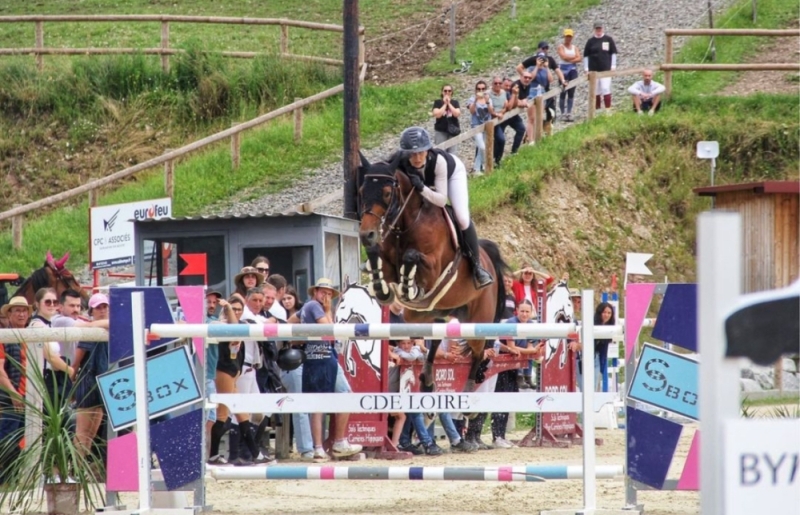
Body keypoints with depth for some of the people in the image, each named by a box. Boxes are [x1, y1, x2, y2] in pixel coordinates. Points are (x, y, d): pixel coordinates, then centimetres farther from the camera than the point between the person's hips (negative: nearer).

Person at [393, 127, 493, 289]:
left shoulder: (438, 160, -44)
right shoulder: (399, 164, -37)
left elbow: (442, 200, -41)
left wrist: (422, 189, -56)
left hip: (453, 171, -4)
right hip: (424, 179, 4)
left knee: (462, 219, -19)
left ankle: (476, 266, -3)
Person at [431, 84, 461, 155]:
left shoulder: (455, 102, 8)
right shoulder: (438, 102, 2)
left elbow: (457, 114, -8)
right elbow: (437, 114, -12)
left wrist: (449, 104, -8)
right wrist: (445, 104, -8)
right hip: (441, 131, -2)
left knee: (452, 153, -2)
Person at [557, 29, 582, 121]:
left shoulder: (574, 47, 12)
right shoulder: (561, 47, 0)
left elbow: (579, 58, 1)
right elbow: (564, 56, -15)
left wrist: (570, 60, -12)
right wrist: (574, 57, -5)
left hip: (573, 69, 4)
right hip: (564, 69, -4)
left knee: (571, 92, 1)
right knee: (563, 92, -3)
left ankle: (569, 113, 3)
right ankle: (563, 113, 0)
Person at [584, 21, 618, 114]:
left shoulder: (608, 39, 3)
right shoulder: (591, 41, 6)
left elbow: (613, 53, 7)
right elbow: (586, 55, 9)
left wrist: (613, 66, 0)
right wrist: (586, 69, 3)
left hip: (606, 69, -2)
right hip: (593, 70, 2)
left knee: (606, 89, -10)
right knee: (595, 90, 5)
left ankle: (608, 109, -7)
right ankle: (596, 109, 11)